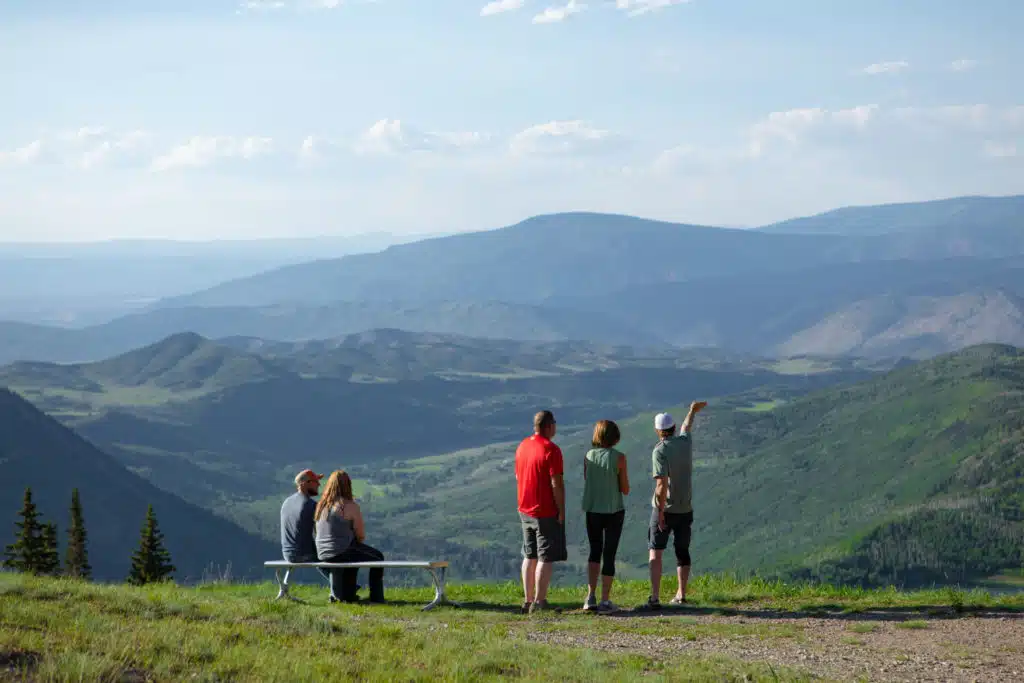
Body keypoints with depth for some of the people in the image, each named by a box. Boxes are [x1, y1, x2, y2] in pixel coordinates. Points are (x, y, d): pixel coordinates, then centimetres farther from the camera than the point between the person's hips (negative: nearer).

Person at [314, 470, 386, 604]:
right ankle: (376, 597, 21)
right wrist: (356, 541, 15)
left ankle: (347, 595, 41)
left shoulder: (321, 505, 7)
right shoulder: (350, 506, -14)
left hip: (323, 554, 7)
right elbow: (361, 535, -9)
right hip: (342, 552, -7)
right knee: (377, 557, 17)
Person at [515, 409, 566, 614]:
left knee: (530, 556, 14)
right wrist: (561, 511, -13)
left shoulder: (522, 446, 8)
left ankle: (528, 601, 16)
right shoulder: (551, 450, -16)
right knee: (546, 558, -3)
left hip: (526, 511, 8)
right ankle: (539, 602, -5)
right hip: (547, 512, -8)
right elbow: (556, 484, -19)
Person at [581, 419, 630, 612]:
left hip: (592, 511, 3)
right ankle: (605, 601, 8)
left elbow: (586, 484, 7)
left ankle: (591, 596, 4)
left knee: (595, 551, 17)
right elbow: (625, 490, -6)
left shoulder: (588, 456, -2)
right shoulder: (619, 458, -11)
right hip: (614, 511, -3)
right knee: (609, 555, 7)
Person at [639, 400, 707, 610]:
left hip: (665, 509, -6)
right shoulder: (685, 442, 2)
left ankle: (655, 598, -14)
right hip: (685, 509, 6)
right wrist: (693, 411, 48)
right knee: (682, 552, 18)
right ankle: (681, 595, 22)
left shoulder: (660, 451, -16)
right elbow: (686, 427, 27)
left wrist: (661, 513, -18)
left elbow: (662, 485, -22)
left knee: (656, 553, -5)